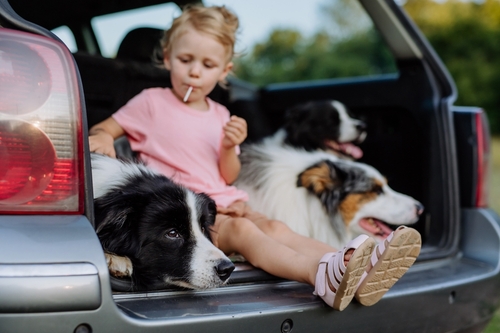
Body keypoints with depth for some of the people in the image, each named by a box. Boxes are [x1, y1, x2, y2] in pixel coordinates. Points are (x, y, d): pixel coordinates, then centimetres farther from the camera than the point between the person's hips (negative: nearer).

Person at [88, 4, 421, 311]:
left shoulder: (220, 116, 18)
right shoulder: (152, 102, 5)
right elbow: (103, 129, 7)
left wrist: (230, 147, -4)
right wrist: (102, 138, -19)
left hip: (222, 203, 6)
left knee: (274, 227, -22)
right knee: (241, 228, -33)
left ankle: (355, 269, -46)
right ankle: (322, 274, -61)